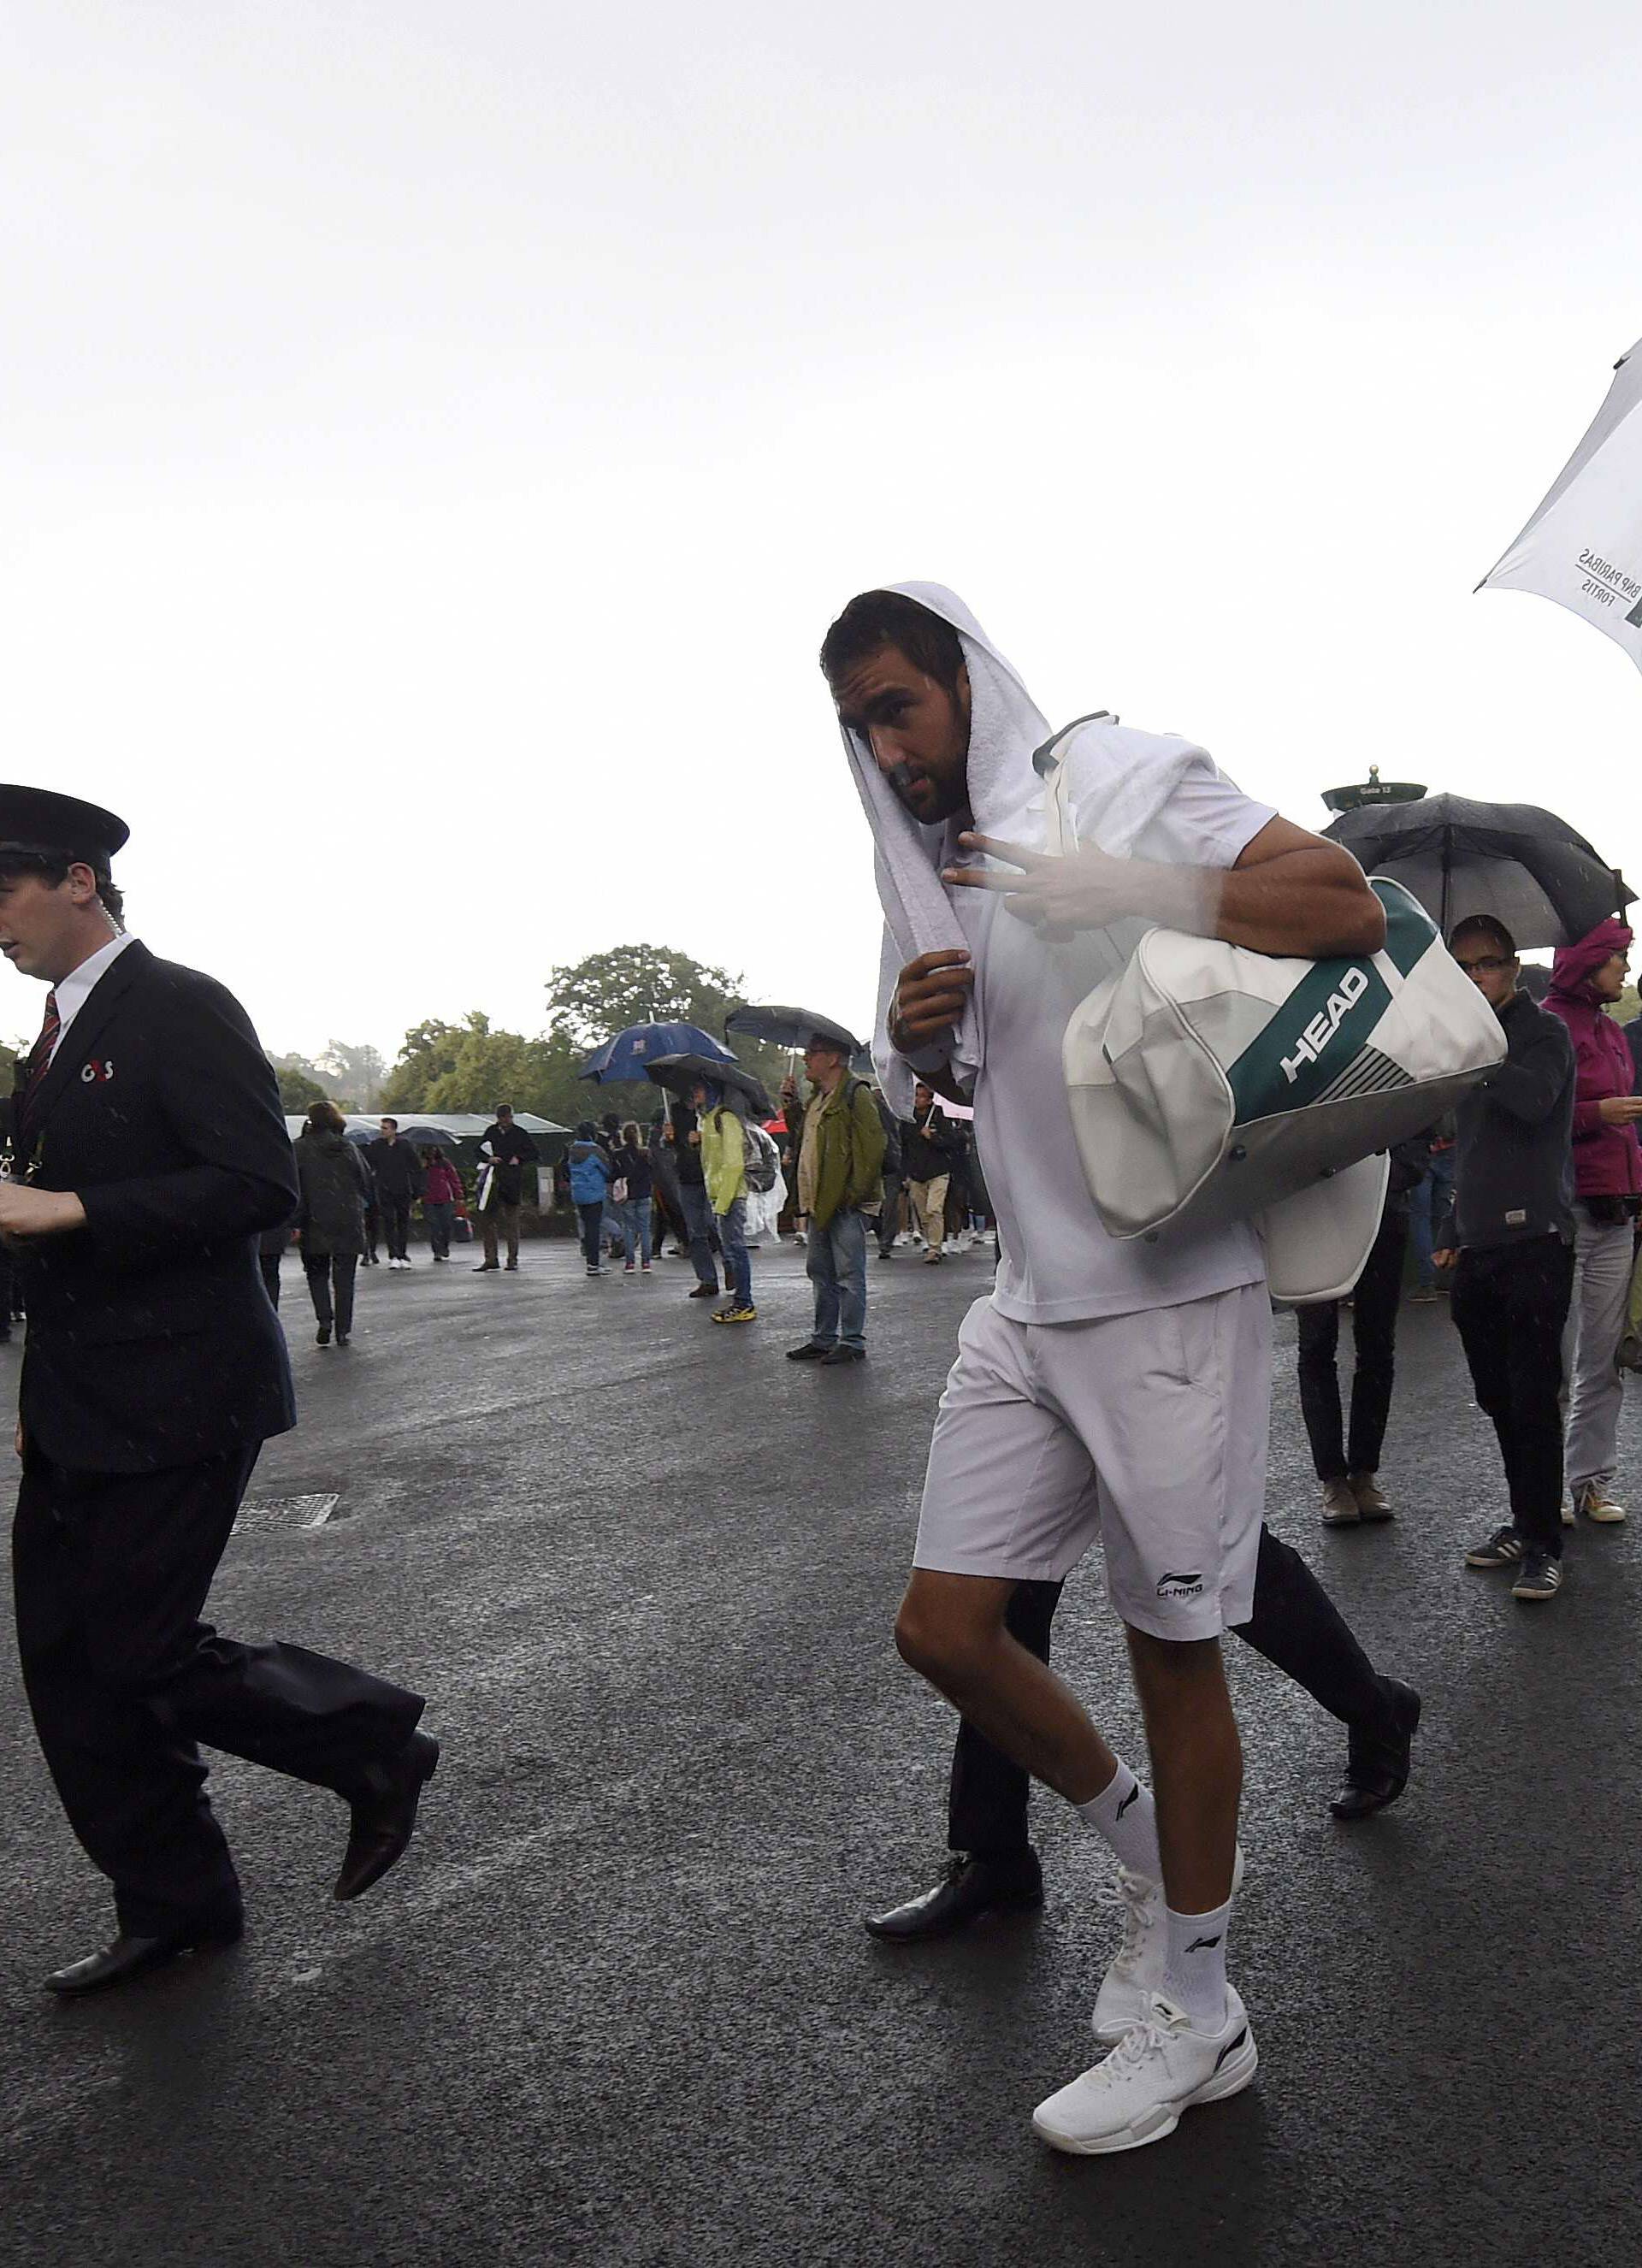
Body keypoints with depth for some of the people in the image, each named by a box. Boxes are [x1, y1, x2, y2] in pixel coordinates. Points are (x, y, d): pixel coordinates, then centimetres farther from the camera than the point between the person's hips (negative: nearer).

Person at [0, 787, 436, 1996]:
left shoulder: (181, 1009, -11)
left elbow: (259, 1184, -21)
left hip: (175, 1395, -9)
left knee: (144, 1656, -5)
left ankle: (375, 1741, 18)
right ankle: (171, 1906, 25)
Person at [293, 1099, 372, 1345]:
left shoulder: (301, 1148, -3)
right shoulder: (349, 1146, 5)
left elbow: (295, 1188, -8)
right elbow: (366, 1182, 8)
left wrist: (297, 1223, -7)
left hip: (316, 1223, -2)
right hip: (349, 1223, 2)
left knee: (317, 1274, 12)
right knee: (344, 1277, 7)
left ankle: (324, 1320, -7)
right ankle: (343, 1329, 5)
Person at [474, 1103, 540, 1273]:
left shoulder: (519, 1133, 3)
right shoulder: (491, 1132, 10)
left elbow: (535, 1154, 6)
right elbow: (479, 1151, 17)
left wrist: (519, 1158, -8)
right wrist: (489, 1158, -3)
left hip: (513, 1182, -3)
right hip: (493, 1180, 3)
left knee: (512, 1220, 0)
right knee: (488, 1217, 2)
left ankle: (513, 1260, 5)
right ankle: (490, 1259, 8)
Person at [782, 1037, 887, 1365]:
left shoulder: (855, 1094, -10)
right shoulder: (817, 1099, 19)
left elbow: (872, 1145, -17)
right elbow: (804, 1137, 30)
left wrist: (854, 1193, -19)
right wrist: (791, 1104, 16)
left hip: (846, 1203, -10)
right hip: (821, 1202, 10)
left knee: (849, 1275, -3)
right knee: (820, 1272, 14)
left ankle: (852, 1343, 3)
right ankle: (824, 1339, 23)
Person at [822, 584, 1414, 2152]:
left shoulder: (1122, 777, -6)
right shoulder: (924, 864, 14)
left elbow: (1350, 910, -15)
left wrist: (1125, 890, -24)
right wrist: (912, 1037, 1)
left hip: (1170, 1292, -7)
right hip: (1027, 1304, 7)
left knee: (1172, 1645, 3)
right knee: (943, 1625, 5)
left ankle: (1196, 2013, 24)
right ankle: (1148, 1847, 31)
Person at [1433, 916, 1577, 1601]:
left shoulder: (1542, 1030, -1)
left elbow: (1533, 1099, -23)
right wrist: (1451, 1231, 20)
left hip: (1533, 1241, -7)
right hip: (1477, 1249, 7)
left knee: (1533, 1401, -7)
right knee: (1499, 1400, 11)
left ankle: (1543, 1544, 0)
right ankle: (1524, 1522, 22)